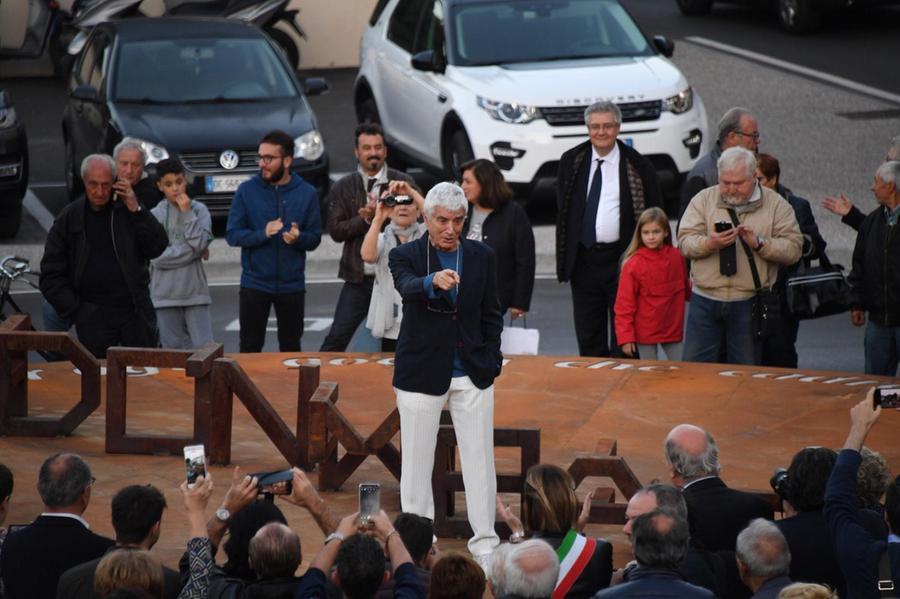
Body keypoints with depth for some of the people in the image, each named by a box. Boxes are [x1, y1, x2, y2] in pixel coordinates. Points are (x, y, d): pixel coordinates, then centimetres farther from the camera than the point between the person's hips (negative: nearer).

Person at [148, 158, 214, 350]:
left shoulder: (199, 210, 5)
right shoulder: (155, 215, -2)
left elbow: (201, 243, -9)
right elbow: (158, 257, -9)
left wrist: (187, 213, -8)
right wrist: (193, 250, -6)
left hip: (195, 292, 1)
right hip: (166, 296, -1)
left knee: (204, 348, -5)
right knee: (173, 349, 2)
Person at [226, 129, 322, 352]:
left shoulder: (307, 193, 0)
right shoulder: (246, 191, -2)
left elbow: (314, 238, 2)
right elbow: (232, 235, -5)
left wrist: (298, 238, -21)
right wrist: (263, 234, -22)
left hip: (292, 284, 1)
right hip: (254, 283, -1)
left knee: (291, 348, 10)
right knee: (250, 347, 3)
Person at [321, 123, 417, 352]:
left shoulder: (403, 183, 1)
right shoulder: (342, 188, 5)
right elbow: (336, 230, -2)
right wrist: (366, 219, -16)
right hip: (359, 277, 1)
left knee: (396, 341, 6)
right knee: (336, 338, 0)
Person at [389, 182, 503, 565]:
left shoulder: (481, 256, 4)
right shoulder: (405, 256, -6)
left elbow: (491, 314, 10)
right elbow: (407, 287, -29)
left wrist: (491, 363, 2)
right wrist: (434, 281, -50)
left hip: (473, 373, 2)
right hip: (422, 372, -2)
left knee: (480, 459, 4)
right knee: (417, 461, 5)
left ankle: (484, 543, 12)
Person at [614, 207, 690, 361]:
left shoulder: (676, 257, -1)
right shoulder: (633, 264, -12)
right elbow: (624, 304, -11)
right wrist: (626, 337, -13)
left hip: (673, 329, 3)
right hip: (645, 332, -3)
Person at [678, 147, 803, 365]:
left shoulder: (776, 205, 3)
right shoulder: (703, 200, 7)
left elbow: (793, 249, -4)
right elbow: (685, 242, -2)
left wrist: (759, 243, -18)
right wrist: (709, 243, -21)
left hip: (748, 304, -1)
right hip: (705, 300, 1)